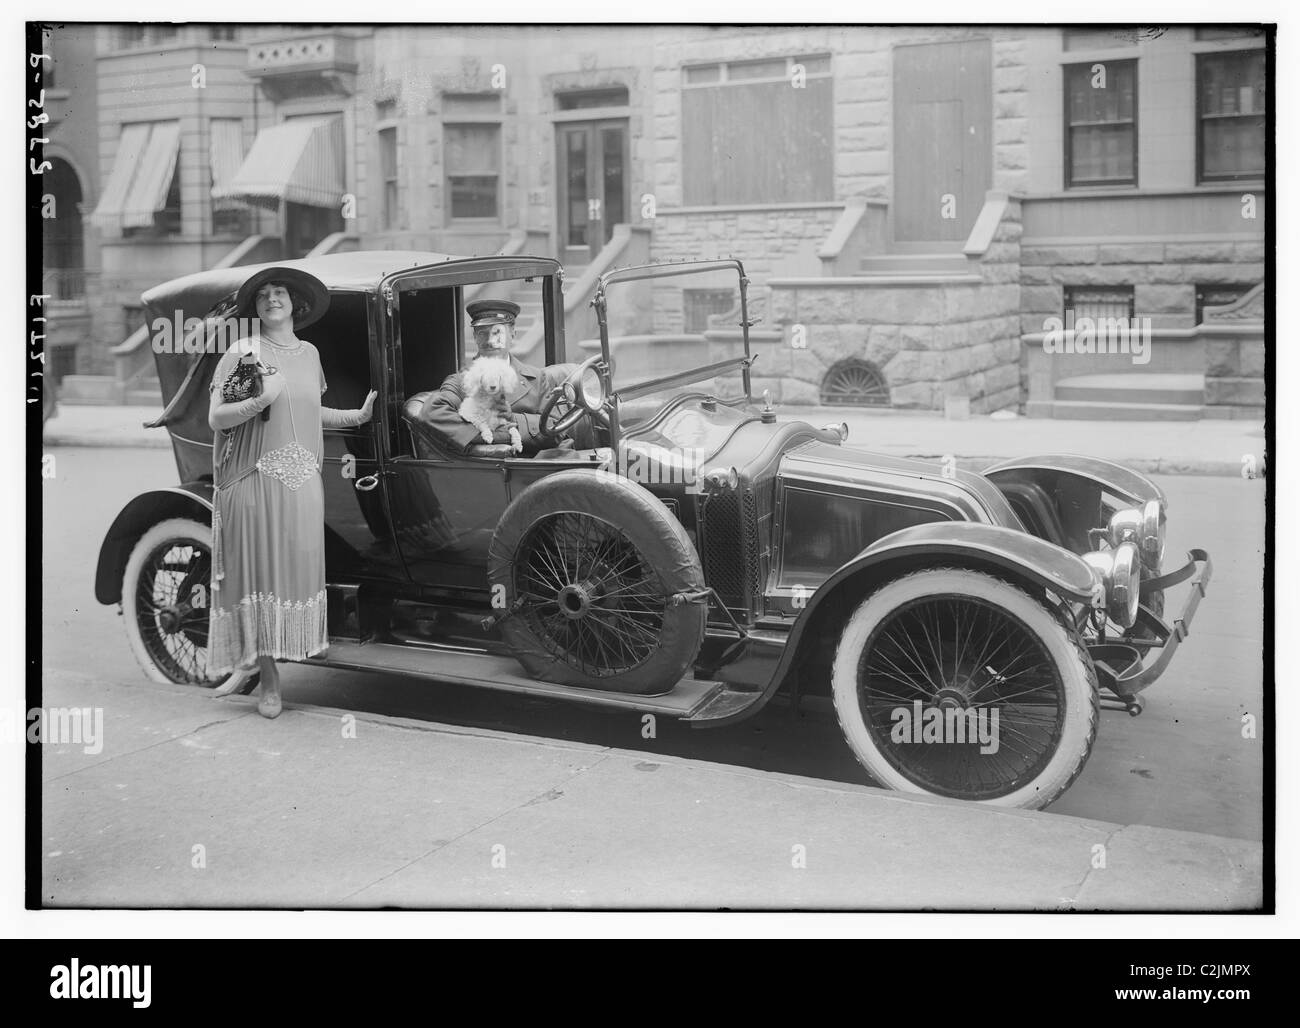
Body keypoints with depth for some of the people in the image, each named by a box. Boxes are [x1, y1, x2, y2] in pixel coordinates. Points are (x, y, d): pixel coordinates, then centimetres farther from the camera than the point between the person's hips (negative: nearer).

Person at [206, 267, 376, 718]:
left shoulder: (309, 353, 13)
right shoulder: (241, 352, -3)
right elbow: (216, 418, -7)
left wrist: (357, 416, 18)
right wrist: (260, 400, -21)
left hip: (302, 479, 5)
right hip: (254, 478, -5)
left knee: (296, 566, 4)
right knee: (259, 570, -2)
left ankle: (255, 658, 20)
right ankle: (268, 678, 7)